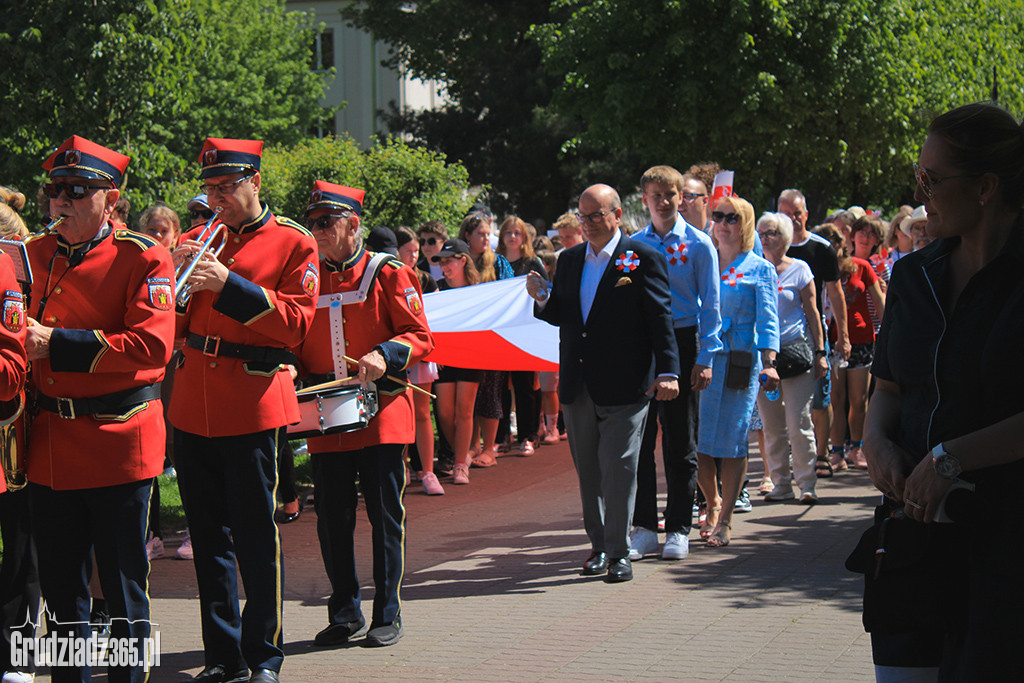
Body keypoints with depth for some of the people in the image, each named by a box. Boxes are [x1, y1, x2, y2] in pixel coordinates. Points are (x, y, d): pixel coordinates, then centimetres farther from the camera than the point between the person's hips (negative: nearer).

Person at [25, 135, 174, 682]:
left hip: (119, 444, -5)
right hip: (51, 445, 5)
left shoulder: (142, 258, -8)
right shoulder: (37, 255, 10)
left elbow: (153, 345, -20)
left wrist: (58, 345, -20)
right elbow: (22, 335, 24)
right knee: (60, 587, 12)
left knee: (123, 586, 3)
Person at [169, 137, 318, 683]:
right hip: (192, 405, 5)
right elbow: (173, 325, 13)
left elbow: (295, 323, -9)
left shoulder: (293, 244, 0)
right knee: (208, 537, 9)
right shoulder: (199, 241, 13)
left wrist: (230, 284, -17)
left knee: (256, 536, 0)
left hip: (252, 406, -5)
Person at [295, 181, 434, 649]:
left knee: (384, 514, 1)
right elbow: (294, 342, 18)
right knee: (332, 517, 5)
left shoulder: (389, 274, -1)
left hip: (380, 410, -3)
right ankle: (344, 614, 17)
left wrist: (385, 356, -21)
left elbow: (419, 337, -2)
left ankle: (387, 615, 10)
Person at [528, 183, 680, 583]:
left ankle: (618, 552, -1)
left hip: (624, 385, -6)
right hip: (578, 385, 6)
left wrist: (667, 372, -13)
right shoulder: (569, 259, 14)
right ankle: (598, 545, 22)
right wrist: (542, 298, -6)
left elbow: (661, 320, -6)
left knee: (618, 467, -7)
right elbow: (559, 316, 16)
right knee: (587, 470, 11)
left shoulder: (642, 259, -3)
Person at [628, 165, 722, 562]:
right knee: (639, 437, 2)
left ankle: (678, 530, 10)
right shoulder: (633, 245, 8)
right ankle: (644, 528, 10)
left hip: (682, 341, -3)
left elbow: (709, 306, -1)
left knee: (680, 440, 3)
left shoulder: (699, 244, -1)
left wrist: (705, 358, -8)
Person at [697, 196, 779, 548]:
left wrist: (768, 363, -17)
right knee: (697, 439, -1)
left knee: (732, 440, -5)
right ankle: (713, 503, 24)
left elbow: (767, 321, -3)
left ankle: (724, 521, 3)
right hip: (700, 358, 3)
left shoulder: (760, 269, 5)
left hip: (740, 362, -3)